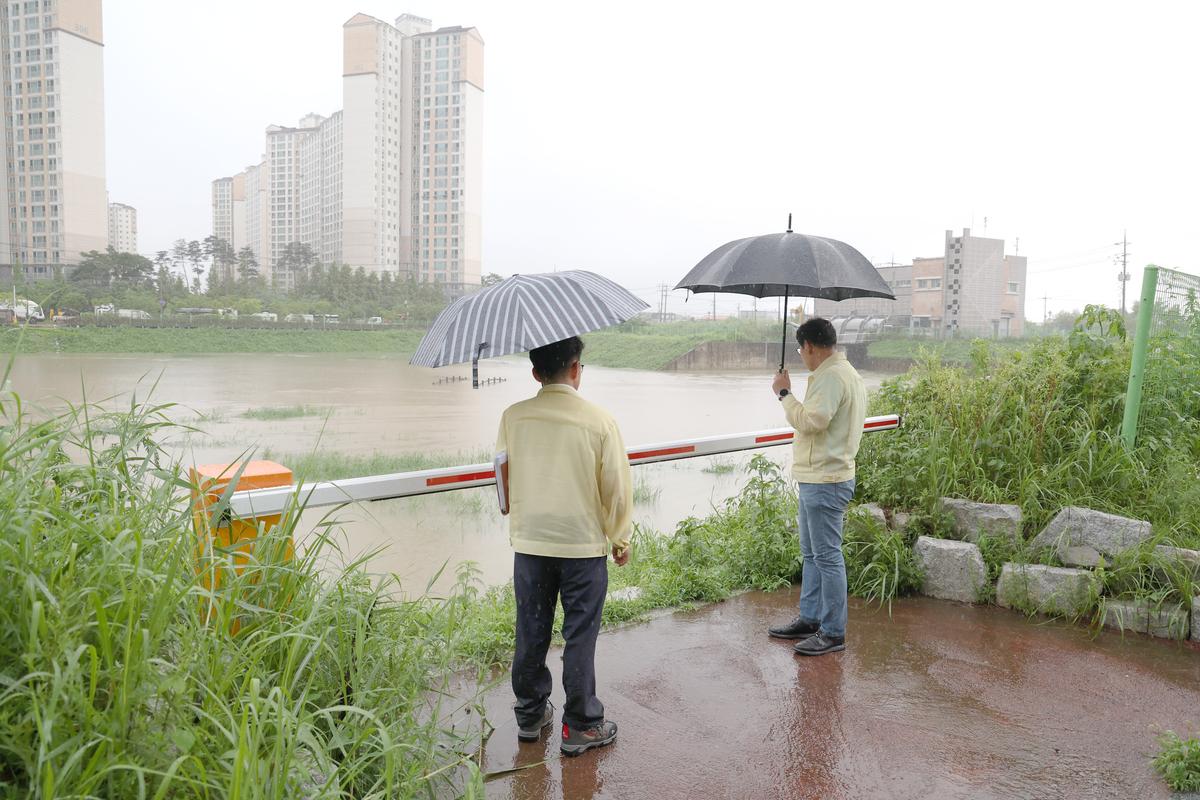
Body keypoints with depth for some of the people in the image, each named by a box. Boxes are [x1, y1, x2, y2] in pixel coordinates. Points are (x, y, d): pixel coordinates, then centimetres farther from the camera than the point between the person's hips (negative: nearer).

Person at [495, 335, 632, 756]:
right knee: (580, 638, 8)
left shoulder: (513, 417, -5)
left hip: (528, 542, 3)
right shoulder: (599, 420, -13)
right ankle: (581, 726, 20)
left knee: (531, 634, 16)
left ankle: (530, 715, 31)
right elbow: (617, 486, -8)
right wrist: (620, 539, 6)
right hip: (584, 544, -3)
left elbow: (503, 475, 6)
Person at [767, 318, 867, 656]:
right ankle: (809, 619, 28)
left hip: (825, 482, -11)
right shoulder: (845, 372, 16)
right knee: (811, 553, 18)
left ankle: (833, 633, 6)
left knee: (827, 556, -3)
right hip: (817, 477, 11)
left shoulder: (831, 376, -18)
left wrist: (785, 393, -14)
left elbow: (811, 421, -25)